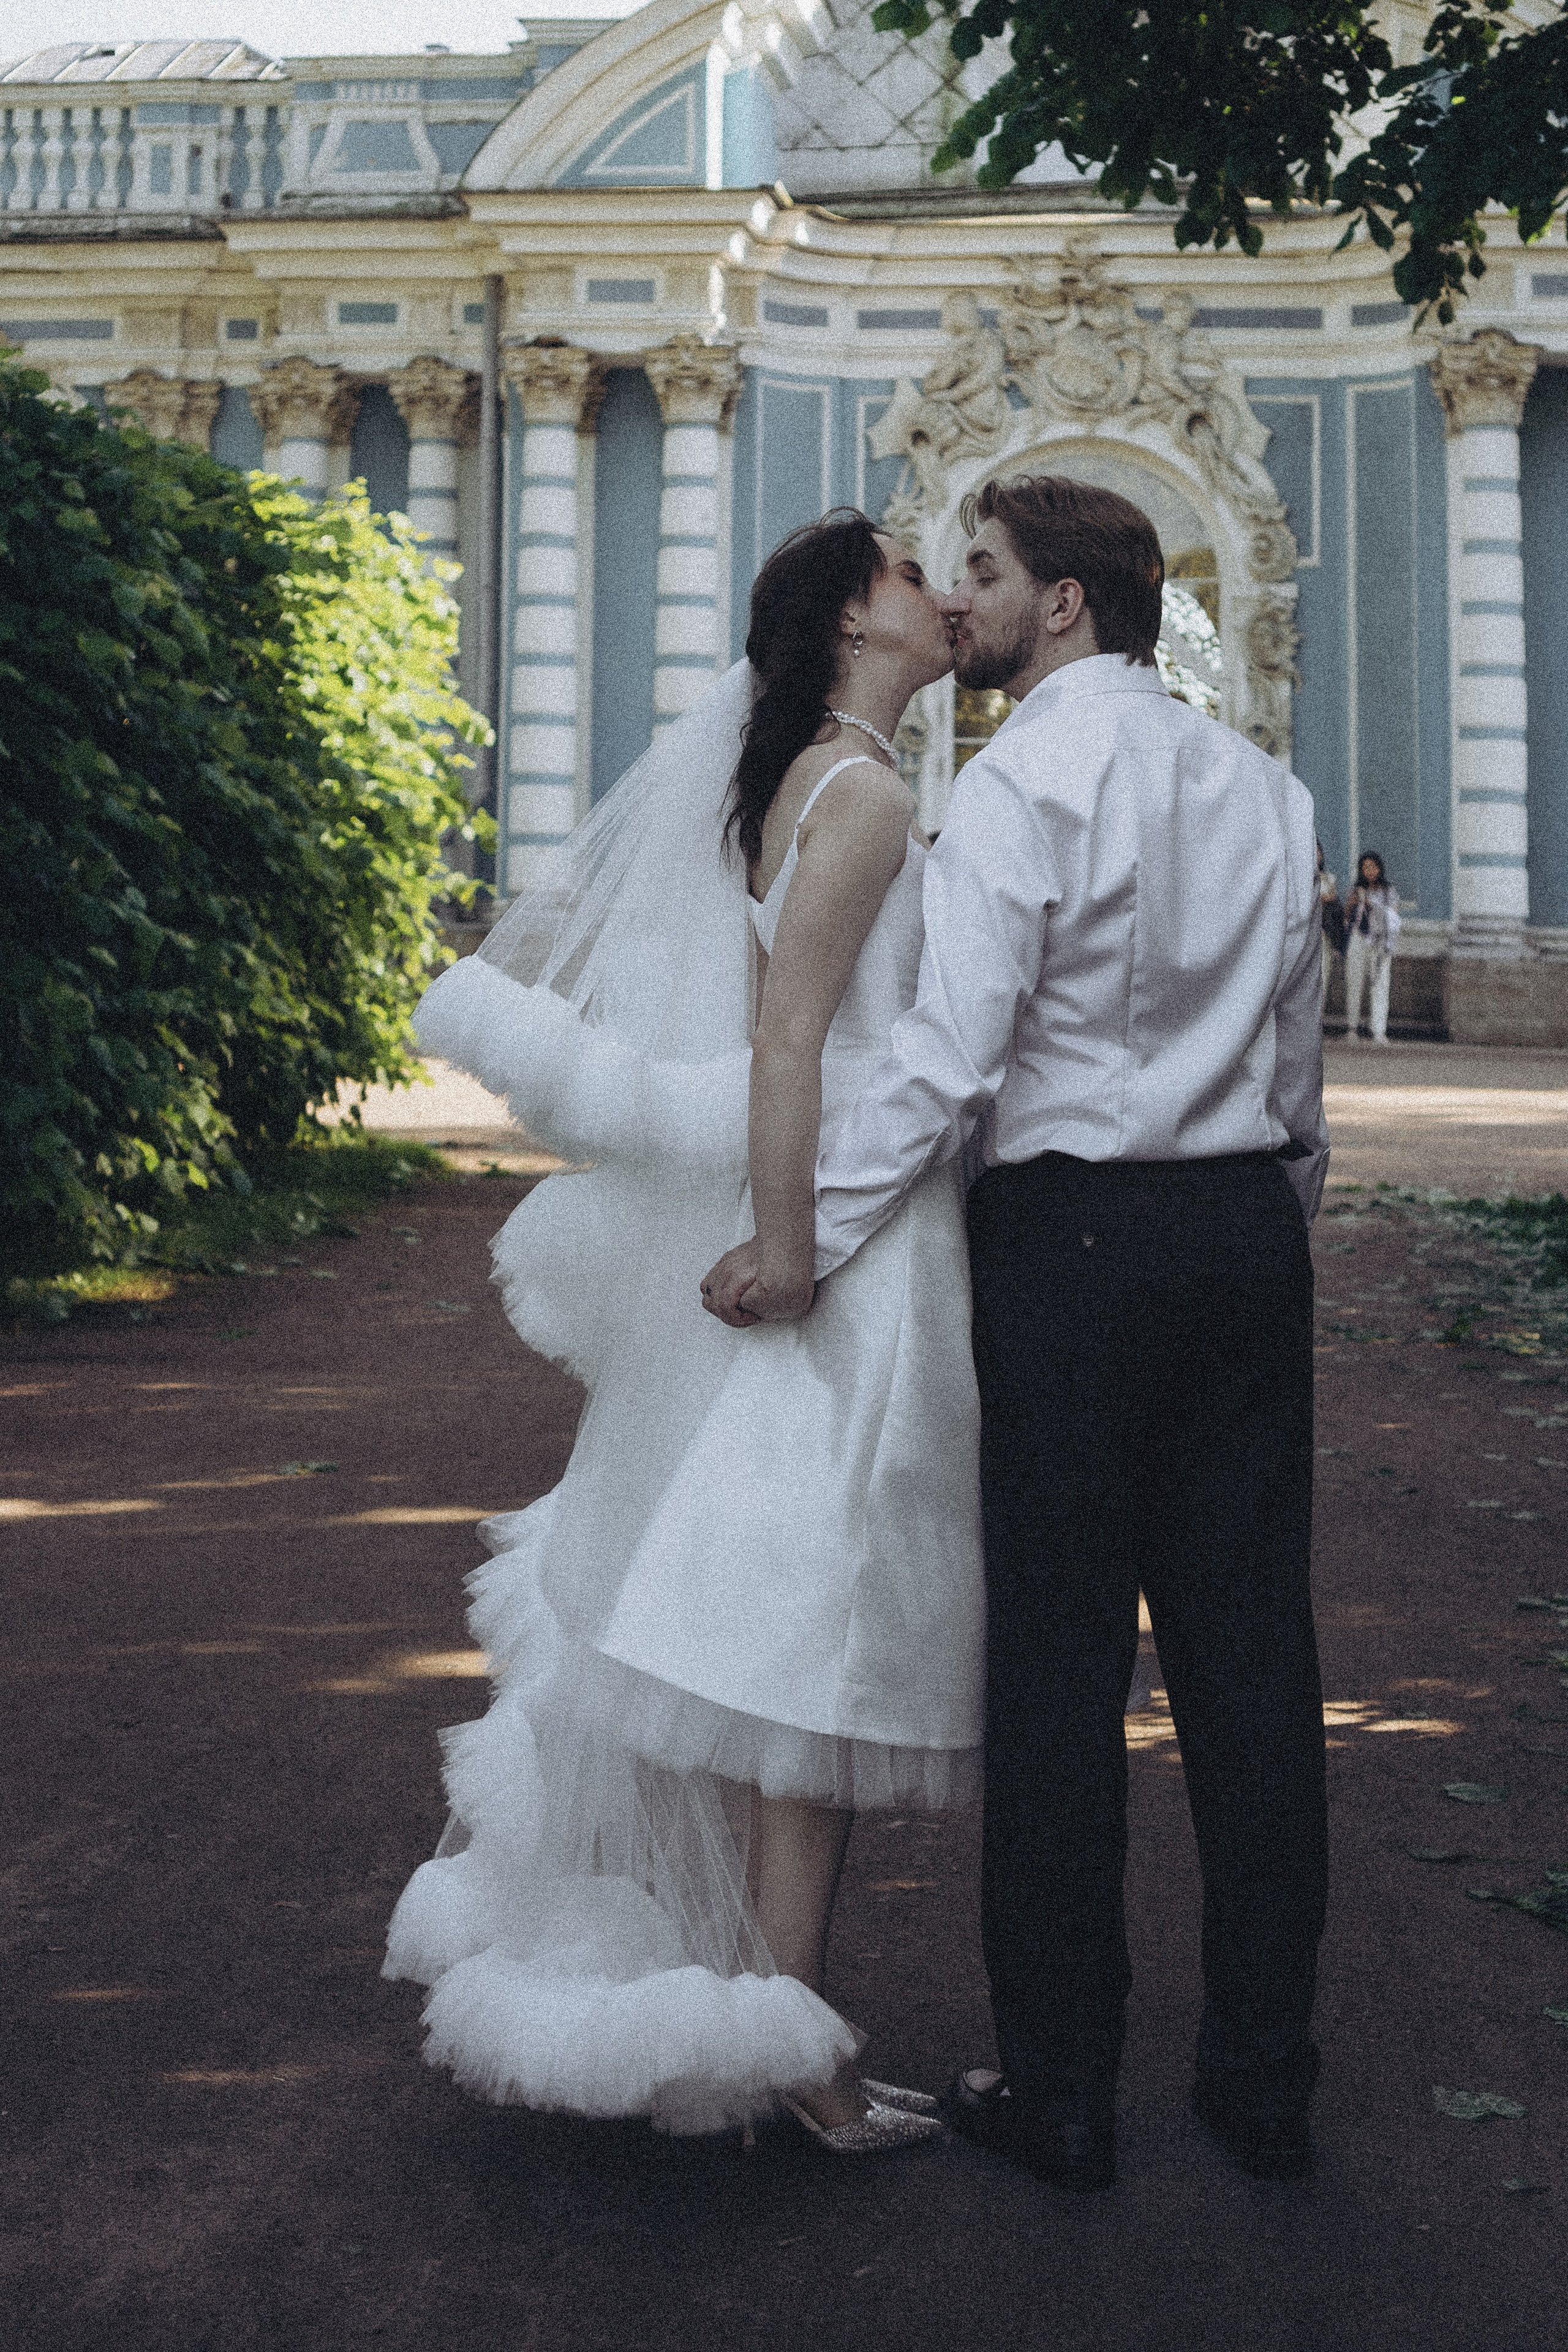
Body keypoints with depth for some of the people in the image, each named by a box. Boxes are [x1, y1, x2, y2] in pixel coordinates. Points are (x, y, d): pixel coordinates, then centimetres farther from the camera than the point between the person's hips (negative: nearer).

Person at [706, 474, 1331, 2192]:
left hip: (1073, 1231, -6)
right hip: (1249, 1224, 6)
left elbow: (952, 1053, -18)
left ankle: (1058, 2089, 13)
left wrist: (810, 1237, -13)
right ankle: (1263, 2079, 20)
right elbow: (1300, 1053, 14)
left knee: (1057, 1661, 3)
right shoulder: (1259, 782, 12)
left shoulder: (1022, 779, -9)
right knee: (1249, 1649, 9)